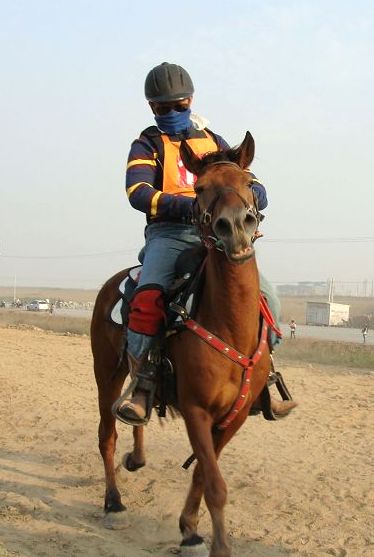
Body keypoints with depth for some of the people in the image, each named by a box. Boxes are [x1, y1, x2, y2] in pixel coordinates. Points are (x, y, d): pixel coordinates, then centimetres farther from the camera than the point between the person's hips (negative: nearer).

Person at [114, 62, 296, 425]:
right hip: (168, 234, -3)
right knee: (148, 297, -31)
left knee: (266, 299, -12)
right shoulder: (148, 145, 10)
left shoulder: (214, 143, 21)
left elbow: (254, 187, 15)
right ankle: (143, 385, -19)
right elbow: (138, 193, -10)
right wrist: (189, 206, -25)